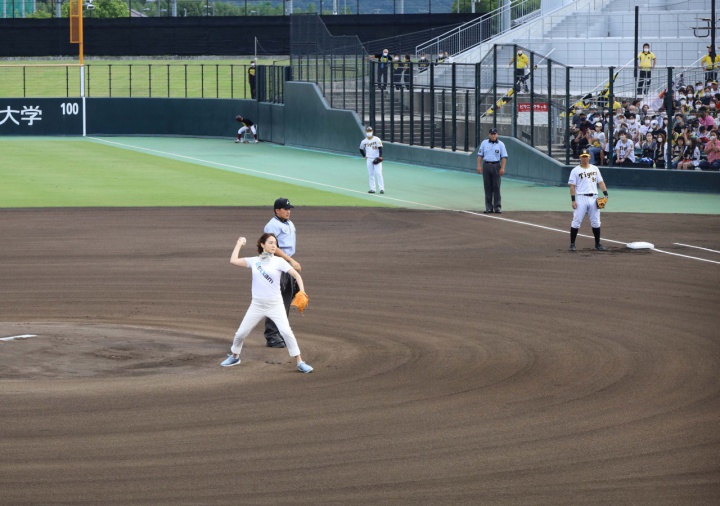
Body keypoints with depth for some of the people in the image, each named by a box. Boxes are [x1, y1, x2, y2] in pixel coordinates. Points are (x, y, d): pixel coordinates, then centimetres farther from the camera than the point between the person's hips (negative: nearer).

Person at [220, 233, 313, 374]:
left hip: (275, 304, -3)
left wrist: (302, 292, -21)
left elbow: (296, 275, -8)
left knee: (286, 331, -17)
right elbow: (233, 260, -2)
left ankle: (299, 362, -8)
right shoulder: (254, 261, 3)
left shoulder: (279, 262, -4)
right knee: (241, 333, 7)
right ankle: (234, 356, 33)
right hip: (257, 304, 3)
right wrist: (239, 244, 7)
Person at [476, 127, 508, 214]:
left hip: (496, 166, -2)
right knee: (487, 187, 3)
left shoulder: (500, 144, 3)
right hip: (486, 165, 2)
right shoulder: (484, 143, 7)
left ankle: (497, 207, -2)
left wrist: (502, 168, -11)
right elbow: (480, 155, 8)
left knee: (496, 187, -4)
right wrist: (479, 166, -2)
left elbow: (504, 157, -1)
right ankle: (489, 207, 6)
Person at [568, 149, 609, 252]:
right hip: (581, 198, -4)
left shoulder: (595, 169, 13)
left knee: (596, 222, 6)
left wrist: (605, 194, -1)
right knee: (576, 221, -5)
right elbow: (572, 186, -3)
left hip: (593, 198, 4)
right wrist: (573, 200, -12)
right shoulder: (575, 171, 1)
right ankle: (572, 244, 0)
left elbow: (600, 182, 12)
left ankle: (597, 244, 15)